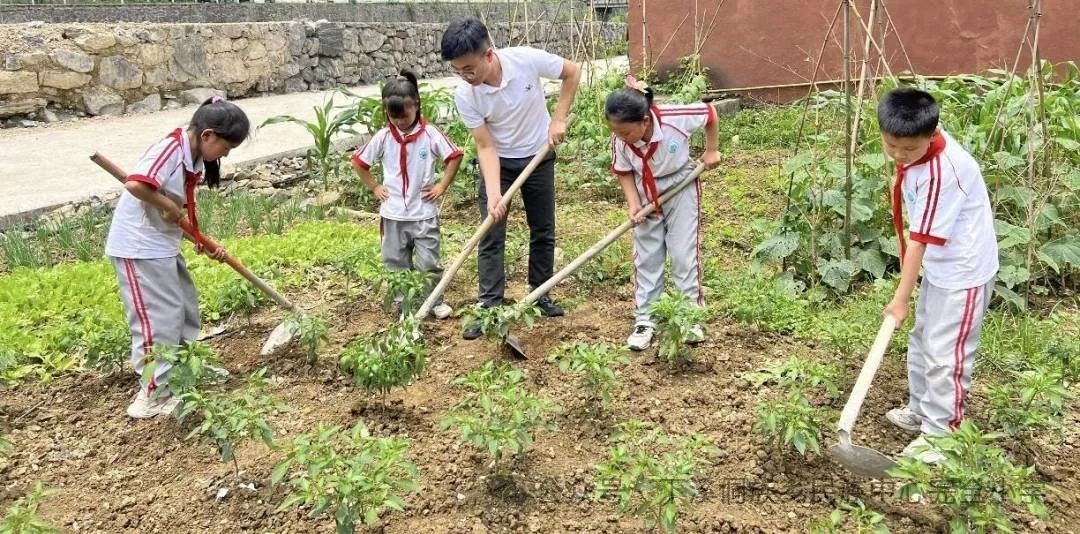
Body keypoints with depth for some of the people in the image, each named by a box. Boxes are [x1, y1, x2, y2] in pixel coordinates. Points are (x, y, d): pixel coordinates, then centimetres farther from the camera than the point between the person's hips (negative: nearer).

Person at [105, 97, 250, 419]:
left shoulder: (196, 161, 7)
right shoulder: (170, 149, -21)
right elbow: (136, 185, -36)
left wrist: (204, 245, 2)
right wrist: (169, 207, -22)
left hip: (164, 245, 10)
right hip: (139, 247, -10)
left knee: (185, 307, 20)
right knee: (158, 319, -5)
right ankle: (154, 395, 5)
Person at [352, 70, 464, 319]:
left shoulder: (430, 134, -9)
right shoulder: (383, 137, -3)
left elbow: (454, 156, -1)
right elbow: (358, 162, 8)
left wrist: (442, 185, -5)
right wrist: (374, 187, 4)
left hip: (424, 213, -2)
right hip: (393, 214, 2)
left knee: (428, 263, 4)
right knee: (396, 263, 11)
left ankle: (435, 301, 21)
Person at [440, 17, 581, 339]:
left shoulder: (527, 59, -26)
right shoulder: (465, 96, -23)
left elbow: (573, 72, -9)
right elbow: (486, 147, -19)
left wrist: (558, 120, -14)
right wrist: (493, 193, -31)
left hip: (538, 157, 1)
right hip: (498, 162, 0)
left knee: (543, 231, 10)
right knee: (491, 237, -4)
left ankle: (540, 296, 26)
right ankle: (489, 308, 3)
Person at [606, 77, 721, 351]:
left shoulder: (675, 119, -32)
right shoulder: (620, 140, -24)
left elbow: (710, 112, -13)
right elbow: (624, 172, -6)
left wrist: (712, 150, -6)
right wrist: (633, 204, -18)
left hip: (681, 188, -2)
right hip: (646, 196, 3)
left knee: (684, 254, -1)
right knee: (646, 258, 6)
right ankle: (645, 320, 14)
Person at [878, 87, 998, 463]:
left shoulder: (941, 172, -31)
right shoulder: (920, 146, -5)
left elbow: (922, 238, -27)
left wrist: (902, 297, -22)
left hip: (964, 272, -10)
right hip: (938, 266, 10)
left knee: (945, 354, -3)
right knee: (922, 342, 20)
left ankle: (940, 433, 10)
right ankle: (921, 409, 37)